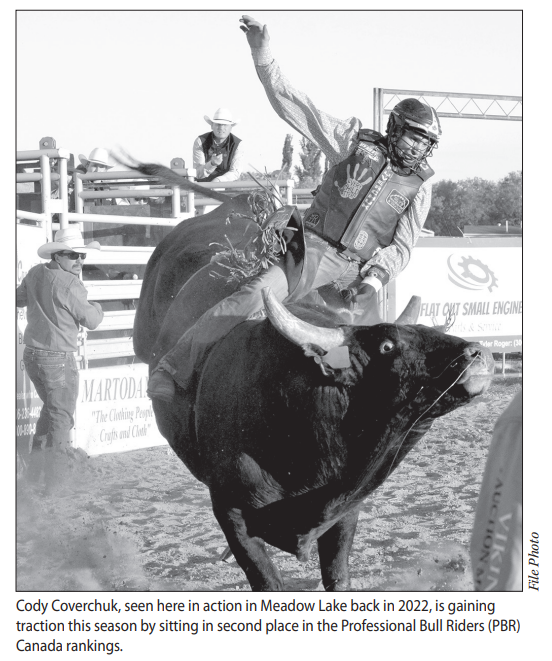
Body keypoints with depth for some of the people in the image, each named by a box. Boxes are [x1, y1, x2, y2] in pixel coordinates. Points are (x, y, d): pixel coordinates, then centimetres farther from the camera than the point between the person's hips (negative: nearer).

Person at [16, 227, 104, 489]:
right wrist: (97, 307, 9)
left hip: (31, 353, 8)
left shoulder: (36, 273, 3)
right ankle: (56, 476, 5)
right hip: (57, 357, -8)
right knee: (62, 416, 4)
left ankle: (36, 466, 28)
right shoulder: (70, 285, -18)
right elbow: (91, 321, -11)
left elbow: (19, 299, 18)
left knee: (51, 407, 25)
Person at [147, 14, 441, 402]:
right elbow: (296, 106, 1)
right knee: (253, 298, -24)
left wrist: (375, 276, -12)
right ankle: (173, 368, -19)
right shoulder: (357, 143, 6)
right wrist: (264, 58, -10)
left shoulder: (419, 187, 10)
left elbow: (402, 247, 8)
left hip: (358, 273, 3)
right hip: (316, 250, -3)